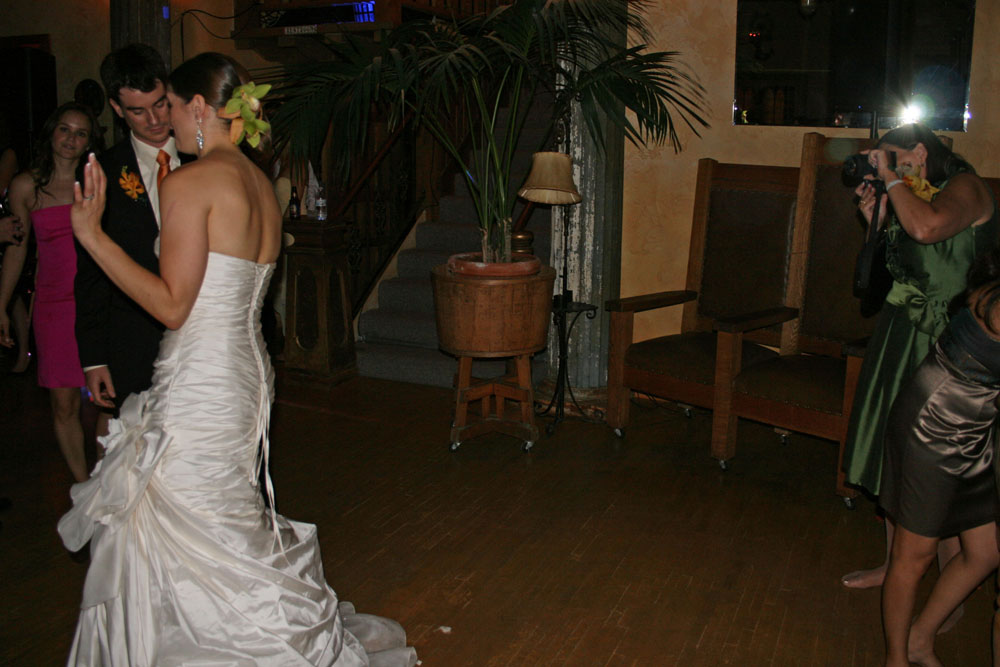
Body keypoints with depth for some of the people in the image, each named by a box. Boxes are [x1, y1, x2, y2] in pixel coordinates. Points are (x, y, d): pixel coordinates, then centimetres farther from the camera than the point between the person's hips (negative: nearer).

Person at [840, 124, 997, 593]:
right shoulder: (908, 198, 15)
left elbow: (926, 228, -31)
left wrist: (890, 178, -17)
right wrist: (875, 219, 6)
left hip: (941, 344, -8)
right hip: (901, 334, 8)